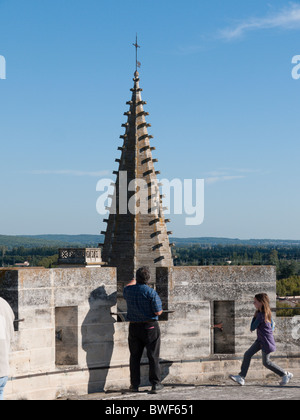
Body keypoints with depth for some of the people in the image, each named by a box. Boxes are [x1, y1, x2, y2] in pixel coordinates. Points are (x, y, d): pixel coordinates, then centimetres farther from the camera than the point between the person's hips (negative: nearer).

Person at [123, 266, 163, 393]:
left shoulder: (128, 290, 0)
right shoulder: (151, 293, -15)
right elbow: (158, 312, -16)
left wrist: (134, 280, 46)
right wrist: (160, 310, 8)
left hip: (134, 327, 4)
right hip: (150, 327, -4)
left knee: (135, 356, 11)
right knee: (153, 356, 3)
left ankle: (135, 384, 13)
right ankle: (155, 384, 3)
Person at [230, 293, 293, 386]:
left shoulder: (261, 315, -24)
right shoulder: (267, 312, 4)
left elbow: (252, 328, -17)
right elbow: (272, 324, 19)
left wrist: (254, 317, -7)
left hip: (266, 341, -9)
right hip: (261, 340, 9)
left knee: (266, 362, 4)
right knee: (247, 354, 4)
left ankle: (286, 375, 17)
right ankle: (241, 377, 4)